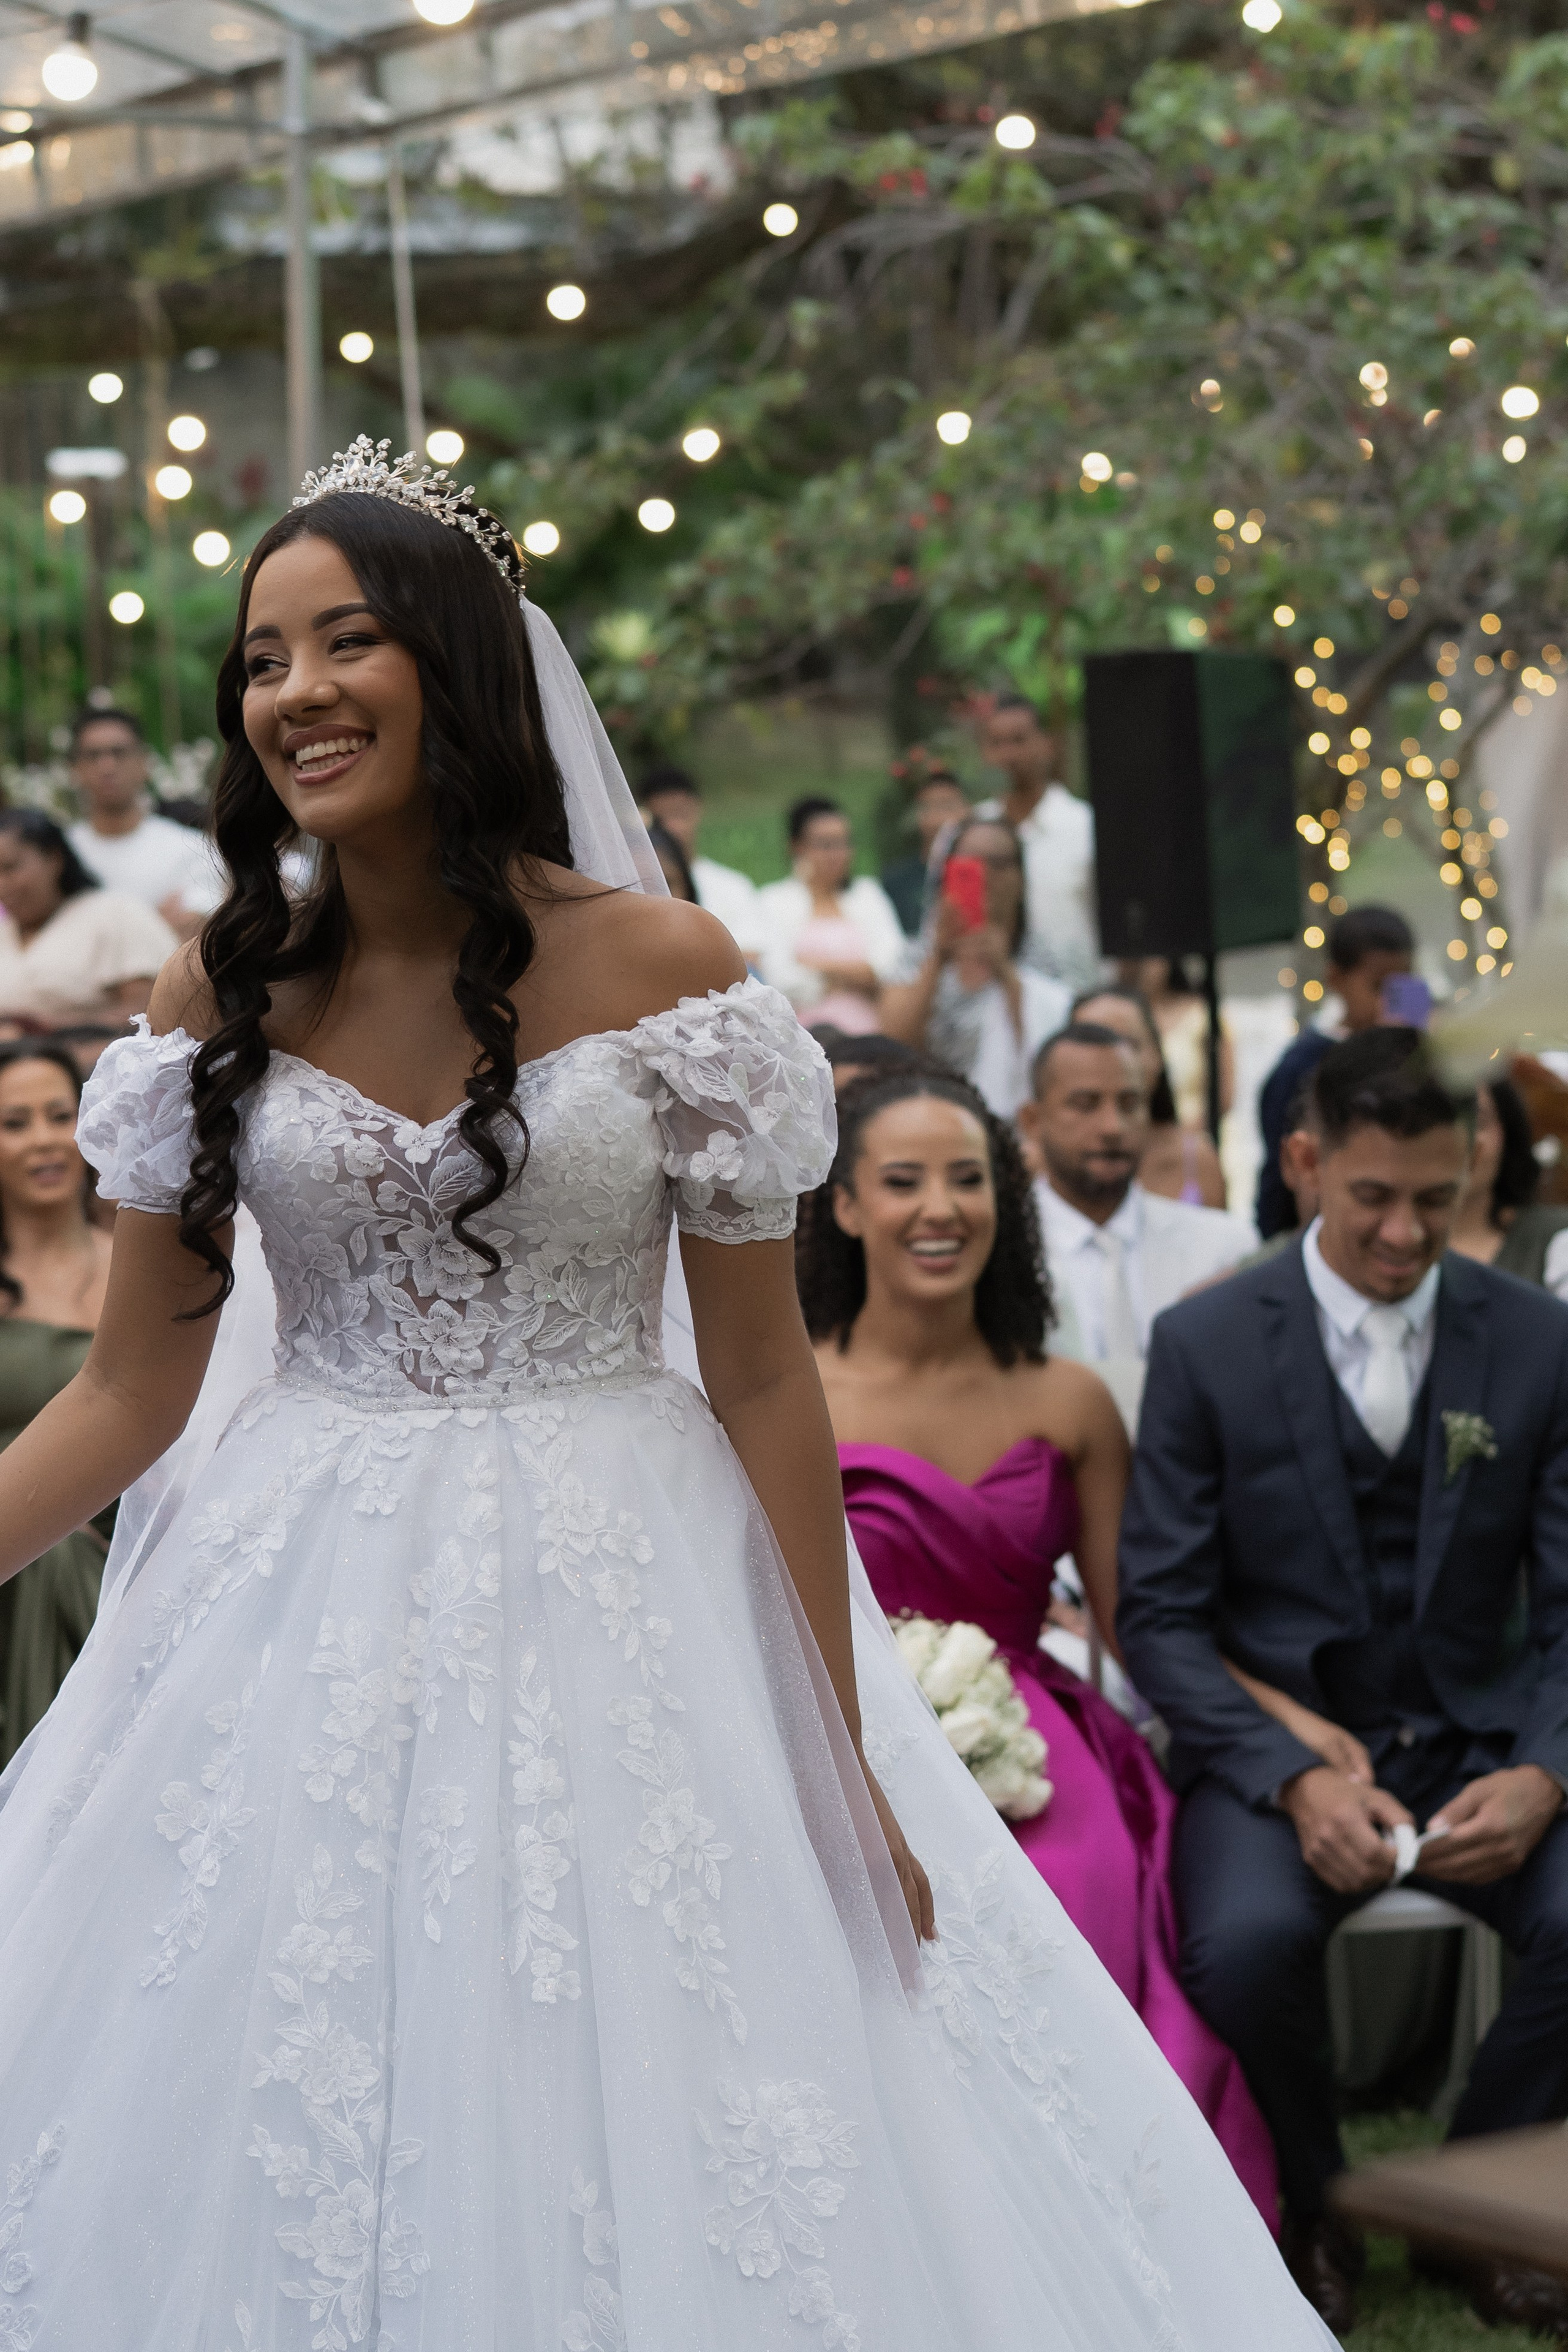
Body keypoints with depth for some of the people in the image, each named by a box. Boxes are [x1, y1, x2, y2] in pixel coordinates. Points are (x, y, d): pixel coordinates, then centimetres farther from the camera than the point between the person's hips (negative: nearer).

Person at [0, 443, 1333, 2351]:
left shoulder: (660, 969, -6)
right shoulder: (221, 994, 2)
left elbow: (766, 1383, -5)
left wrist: (840, 1761, -7)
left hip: (618, 1616, -2)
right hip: (304, 1632, 2)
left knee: (623, 2141, 2)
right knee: (266, 2153, 5)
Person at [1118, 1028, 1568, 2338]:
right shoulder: (1205, 1346, -3)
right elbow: (1161, 1612, -4)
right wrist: (1296, 1777, -20)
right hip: (1272, 1739, -2)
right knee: (1249, 1939, -33)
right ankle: (1308, 2209, 0)